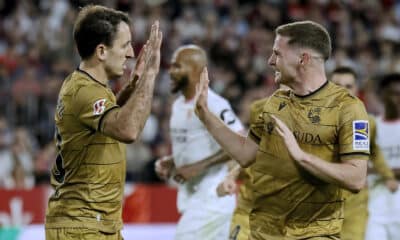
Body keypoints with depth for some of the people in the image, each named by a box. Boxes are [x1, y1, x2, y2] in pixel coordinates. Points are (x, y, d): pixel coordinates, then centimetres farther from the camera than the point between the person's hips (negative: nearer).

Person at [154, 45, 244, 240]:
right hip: (190, 195, 9)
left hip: (211, 199, -9)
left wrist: (198, 167, -23)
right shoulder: (178, 105, 12)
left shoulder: (214, 105, -16)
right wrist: (168, 162, 6)